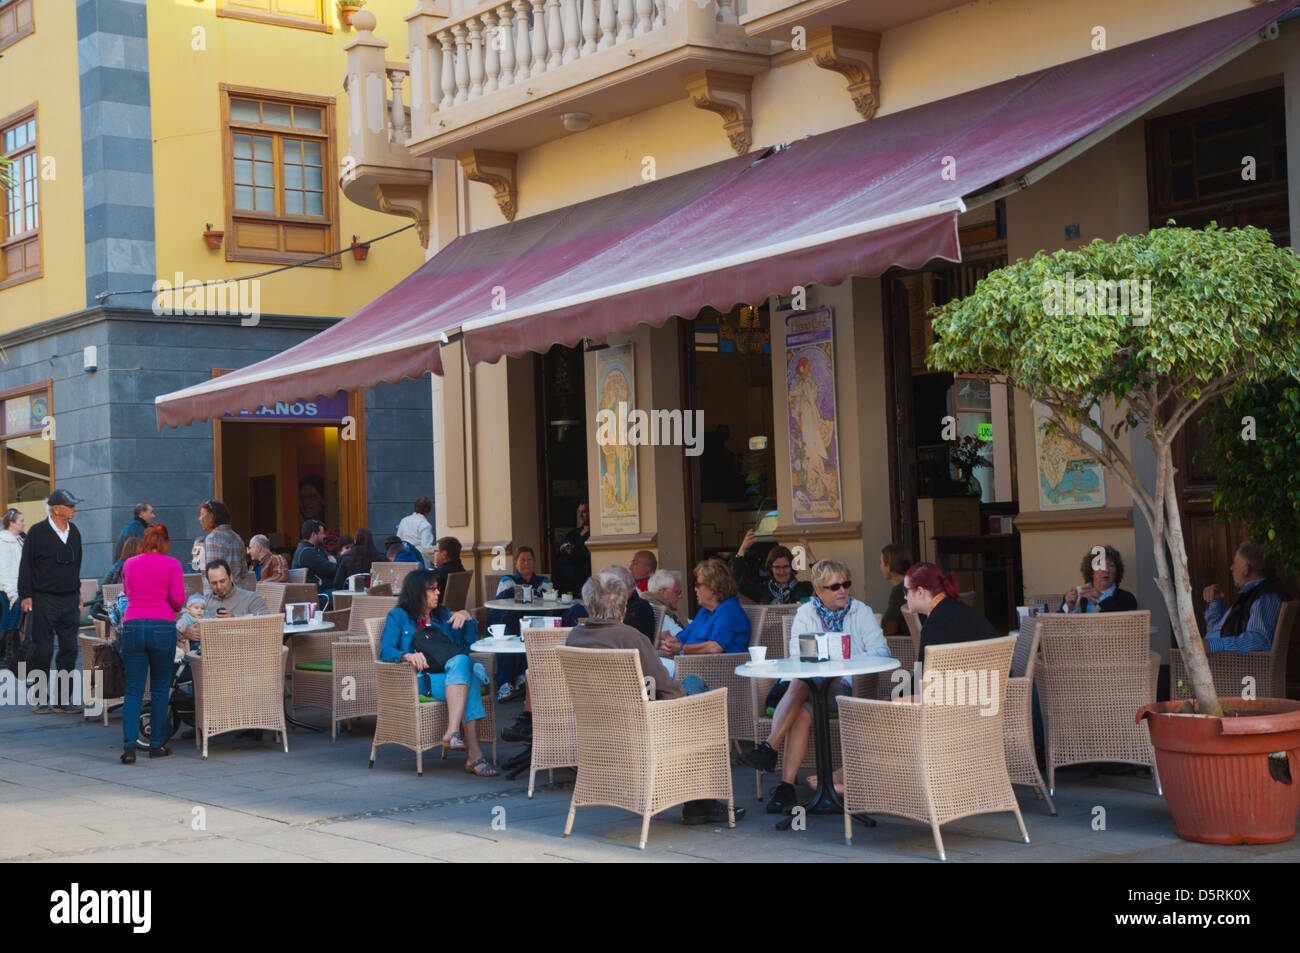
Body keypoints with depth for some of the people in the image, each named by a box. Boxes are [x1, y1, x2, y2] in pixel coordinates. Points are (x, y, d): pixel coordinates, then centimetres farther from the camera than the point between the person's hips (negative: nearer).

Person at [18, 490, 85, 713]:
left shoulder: (74, 532, 11)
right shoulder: (37, 532, -5)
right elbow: (26, 565, -3)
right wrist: (26, 595, -8)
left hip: (69, 600, 5)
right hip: (44, 600, -5)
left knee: (69, 649, 3)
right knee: (42, 650, 0)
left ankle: (62, 699, 11)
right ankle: (41, 699, 9)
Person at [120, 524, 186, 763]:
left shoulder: (129, 564, 13)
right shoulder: (171, 564, 2)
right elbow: (178, 600, -4)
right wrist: (175, 608, 17)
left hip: (132, 626, 2)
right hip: (162, 626, -2)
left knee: (133, 690, 3)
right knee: (160, 689, 9)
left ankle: (129, 745, -9)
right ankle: (157, 745, 13)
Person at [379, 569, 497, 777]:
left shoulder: (443, 615, 29)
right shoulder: (398, 616, 14)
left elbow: (468, 644, 22)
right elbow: (385, 651, -2)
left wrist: (467, 618, 7)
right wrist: (408, 656, -23)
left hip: (448, 675, 4)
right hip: (419, 680, -4)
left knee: (462, 661, -35)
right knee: (467, 681, -34)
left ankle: (452, 732, -49)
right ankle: (474, 754, -45)